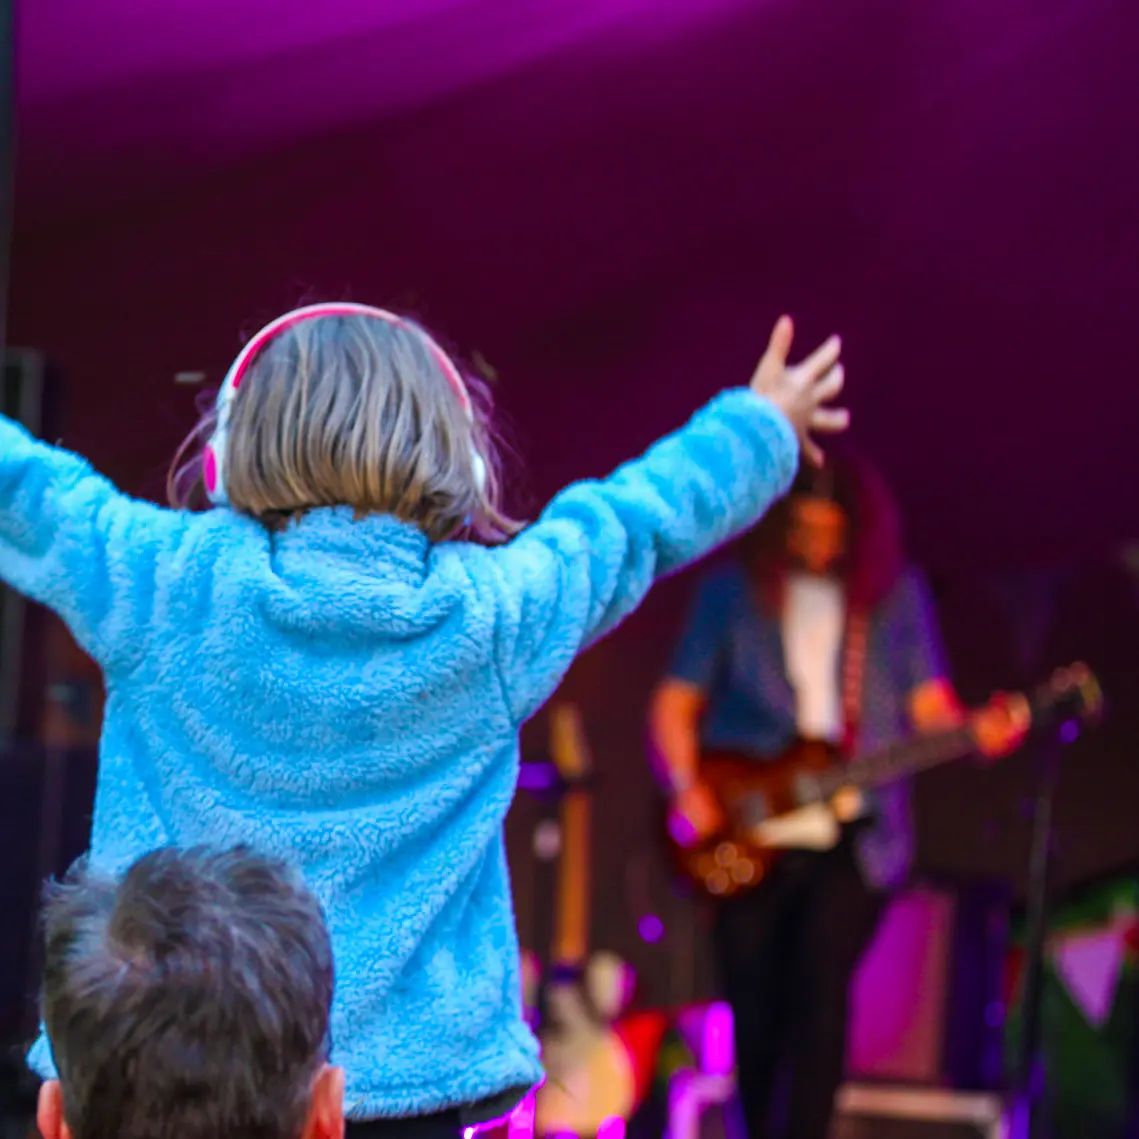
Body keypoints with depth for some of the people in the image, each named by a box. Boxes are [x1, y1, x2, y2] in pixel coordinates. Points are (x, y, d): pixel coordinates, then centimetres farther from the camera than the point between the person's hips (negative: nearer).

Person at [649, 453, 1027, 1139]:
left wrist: (977, 730, -17)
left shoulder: (896, 594, 7)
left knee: (821, 996, -14)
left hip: (851, 836, -1)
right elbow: (675, 704, 6)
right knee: (755, 1011, 4)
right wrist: (687, 788, -9)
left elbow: (929, 703, 4)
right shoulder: (733, 592, 5)